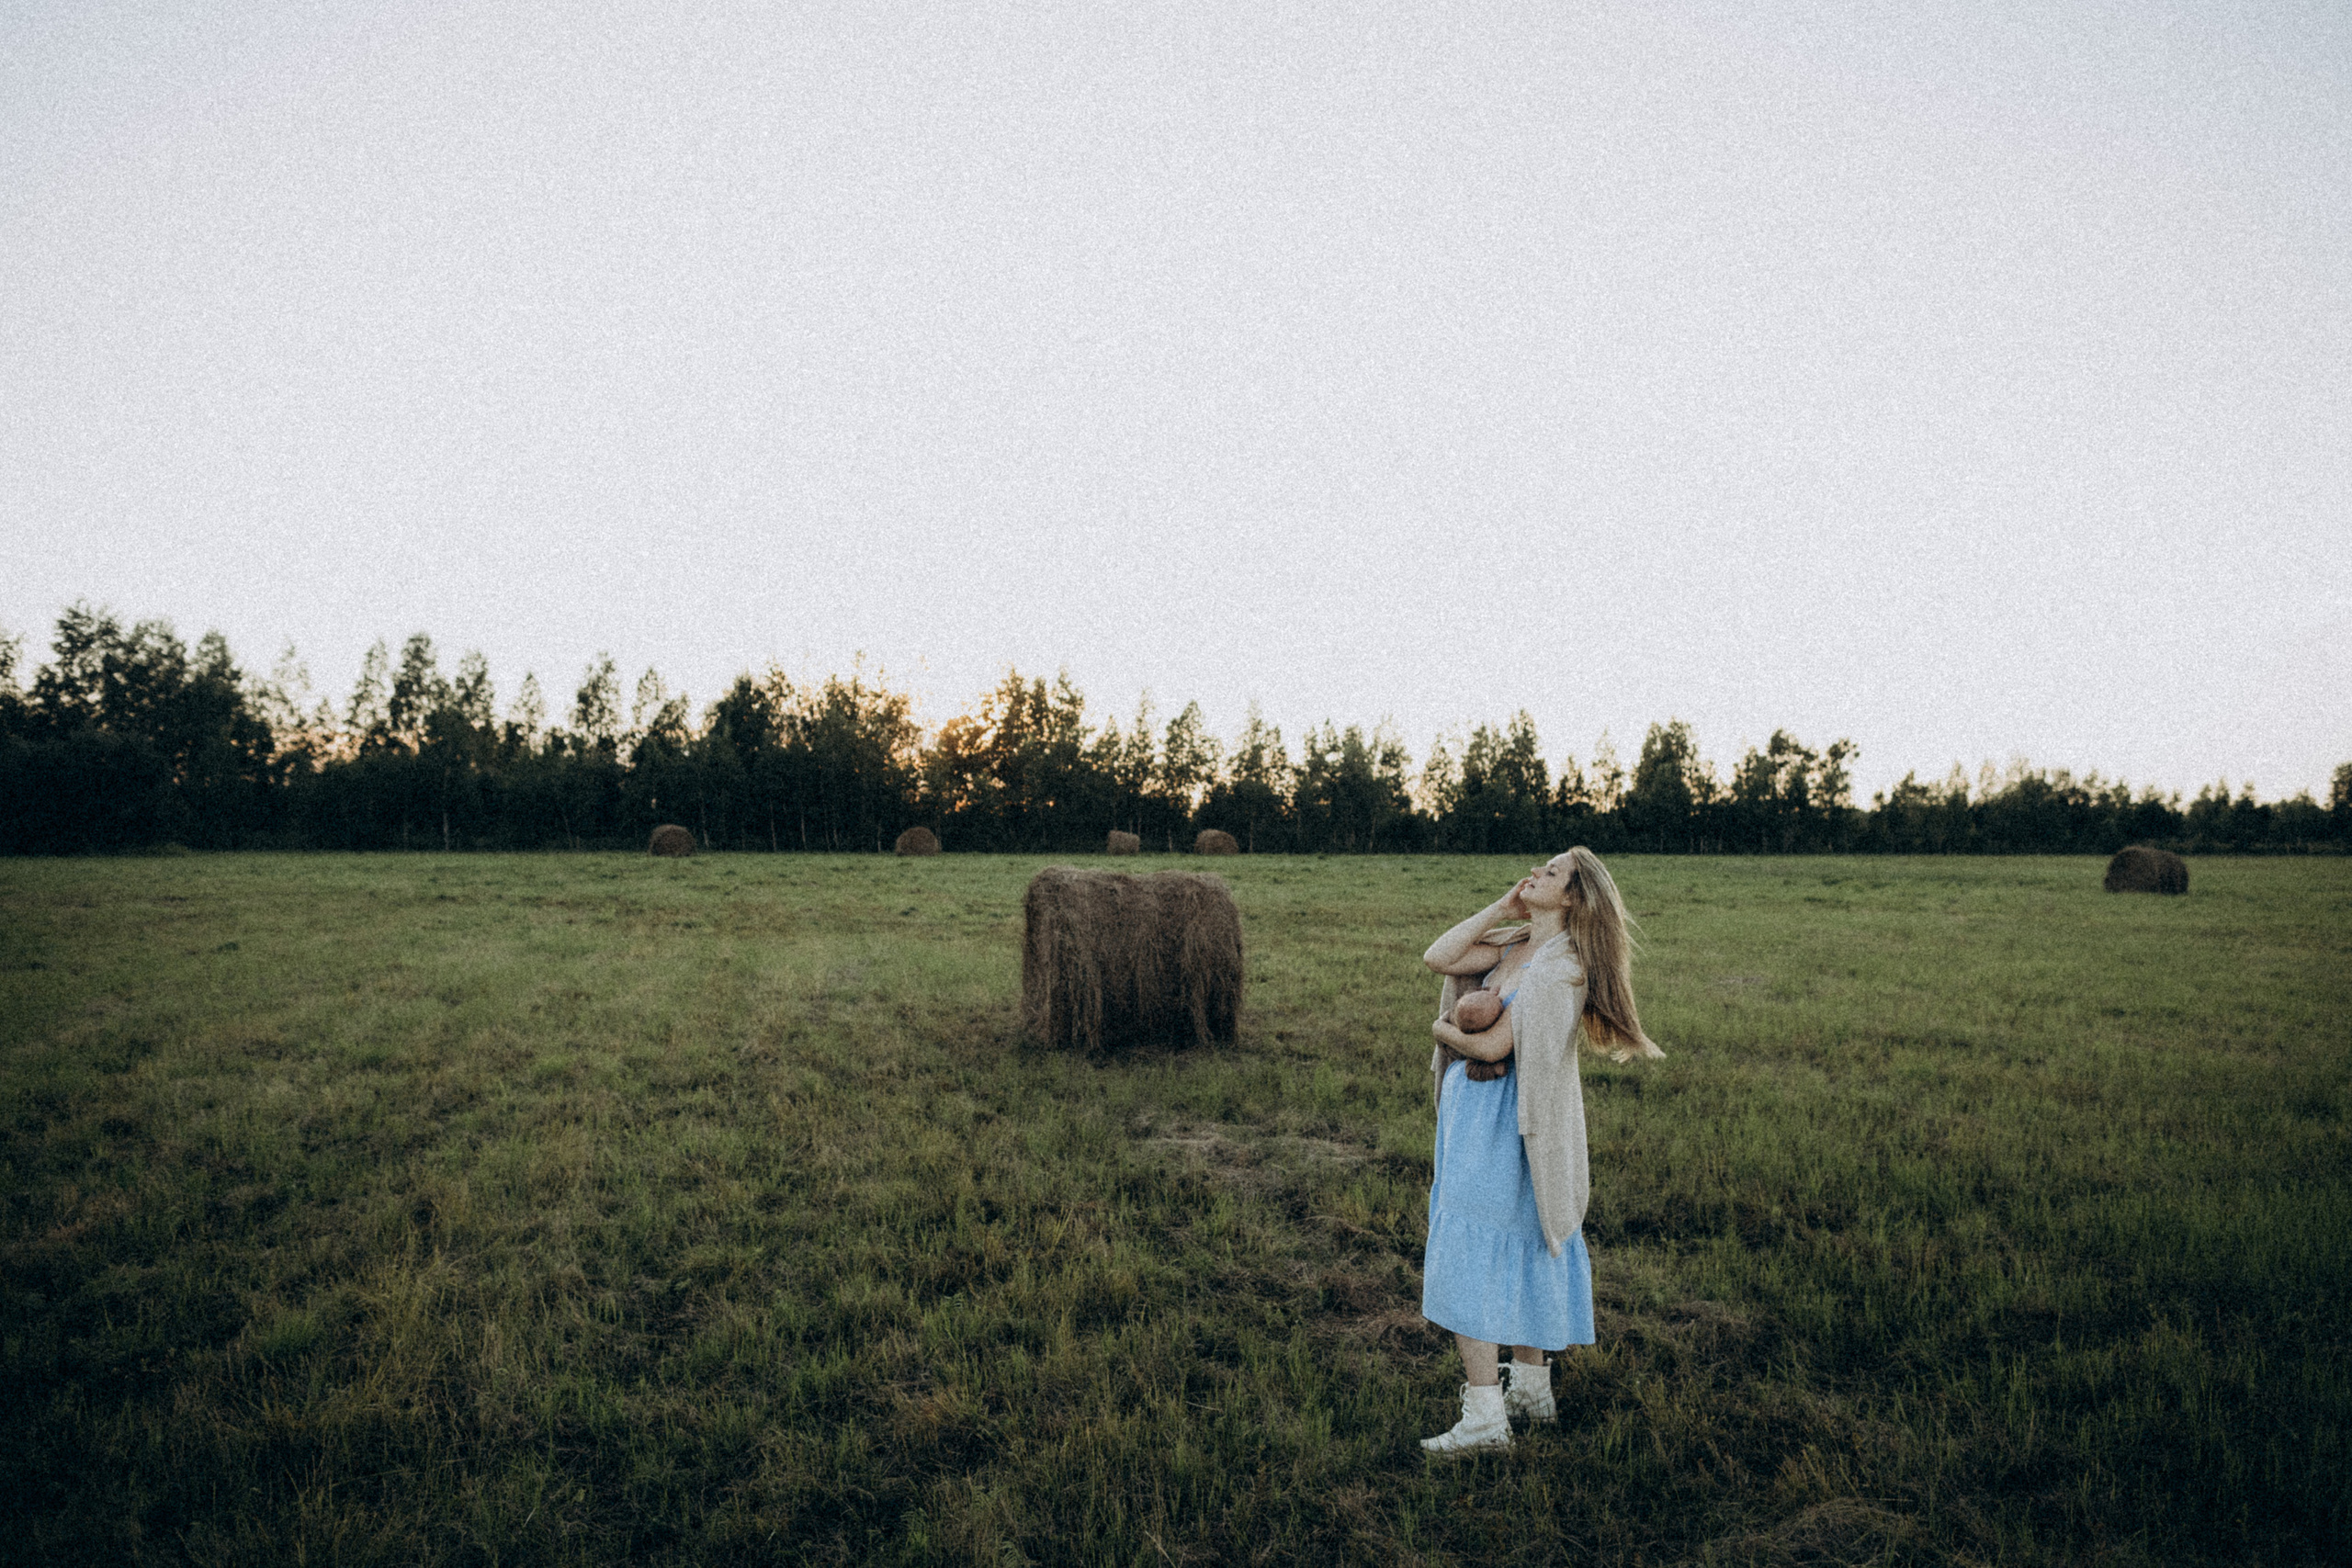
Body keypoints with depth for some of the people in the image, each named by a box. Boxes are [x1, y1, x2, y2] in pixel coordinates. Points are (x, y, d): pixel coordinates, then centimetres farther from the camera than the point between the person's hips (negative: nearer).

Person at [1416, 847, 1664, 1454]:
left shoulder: (1561, 967, -20)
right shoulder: (1514, 947, 6)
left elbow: (1493, 1046, -21)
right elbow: (1438, 957, -2)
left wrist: (1446, 1030, -1)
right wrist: (1501, 906, -2)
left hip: (1504, 1126, -9)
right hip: (1474, 1116, 9)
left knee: (1469, 1265, -5)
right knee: (1516, 1257, 18)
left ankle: (1485, 1420, 3)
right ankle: (1532, 1390, 33)